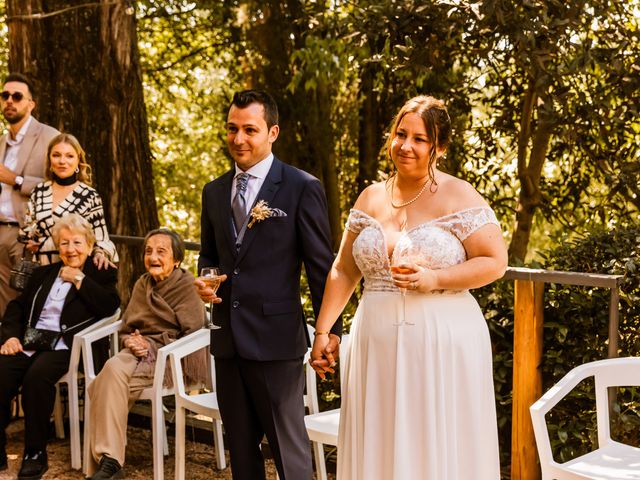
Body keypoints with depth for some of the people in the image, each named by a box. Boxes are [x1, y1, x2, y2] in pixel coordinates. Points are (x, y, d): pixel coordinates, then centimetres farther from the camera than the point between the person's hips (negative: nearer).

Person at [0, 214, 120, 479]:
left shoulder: (101, 275, 12)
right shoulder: (43, 273, 27)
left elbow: (109, 306, -7)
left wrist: (79, 279, -2)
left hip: (64, 347, -4)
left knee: (37, 376, -35)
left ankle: (36, 453, -22)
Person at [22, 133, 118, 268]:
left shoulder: (89, 196, -2)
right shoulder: (39, 191, 10)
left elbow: (99, 240, -2)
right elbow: (27, 230, 22)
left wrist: (100, 254, -21)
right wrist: (30, 243, 3)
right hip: (41, 268, 3)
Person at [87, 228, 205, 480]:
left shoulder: (186, 286, 1)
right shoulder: (142, 284, 20)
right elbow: (125, 328, 21)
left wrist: (152, 345, -14)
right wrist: (131, 342, -4)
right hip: (140, 351, 6)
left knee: (113, 373, -32)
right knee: (113, 369, -30)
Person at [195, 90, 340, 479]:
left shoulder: (303, 188, -6)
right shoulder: (214, 192, 12)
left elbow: (322, 268, -6)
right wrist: (204, 280, 1)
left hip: (276, 339, -6)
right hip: (227, 339, 6)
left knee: (289, 448, 1)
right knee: (240, 447, 15)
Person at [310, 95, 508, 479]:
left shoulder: (459, 197, -4)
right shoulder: (371, 198, 10)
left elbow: (495, 262, -7)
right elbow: (344, 271, 14)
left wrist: (434, 280, -18)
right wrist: (323, 331, 10)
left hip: (443, 344, -4)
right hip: (378, 344, 5)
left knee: (438, 448, 1)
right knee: (379, 448, 9)